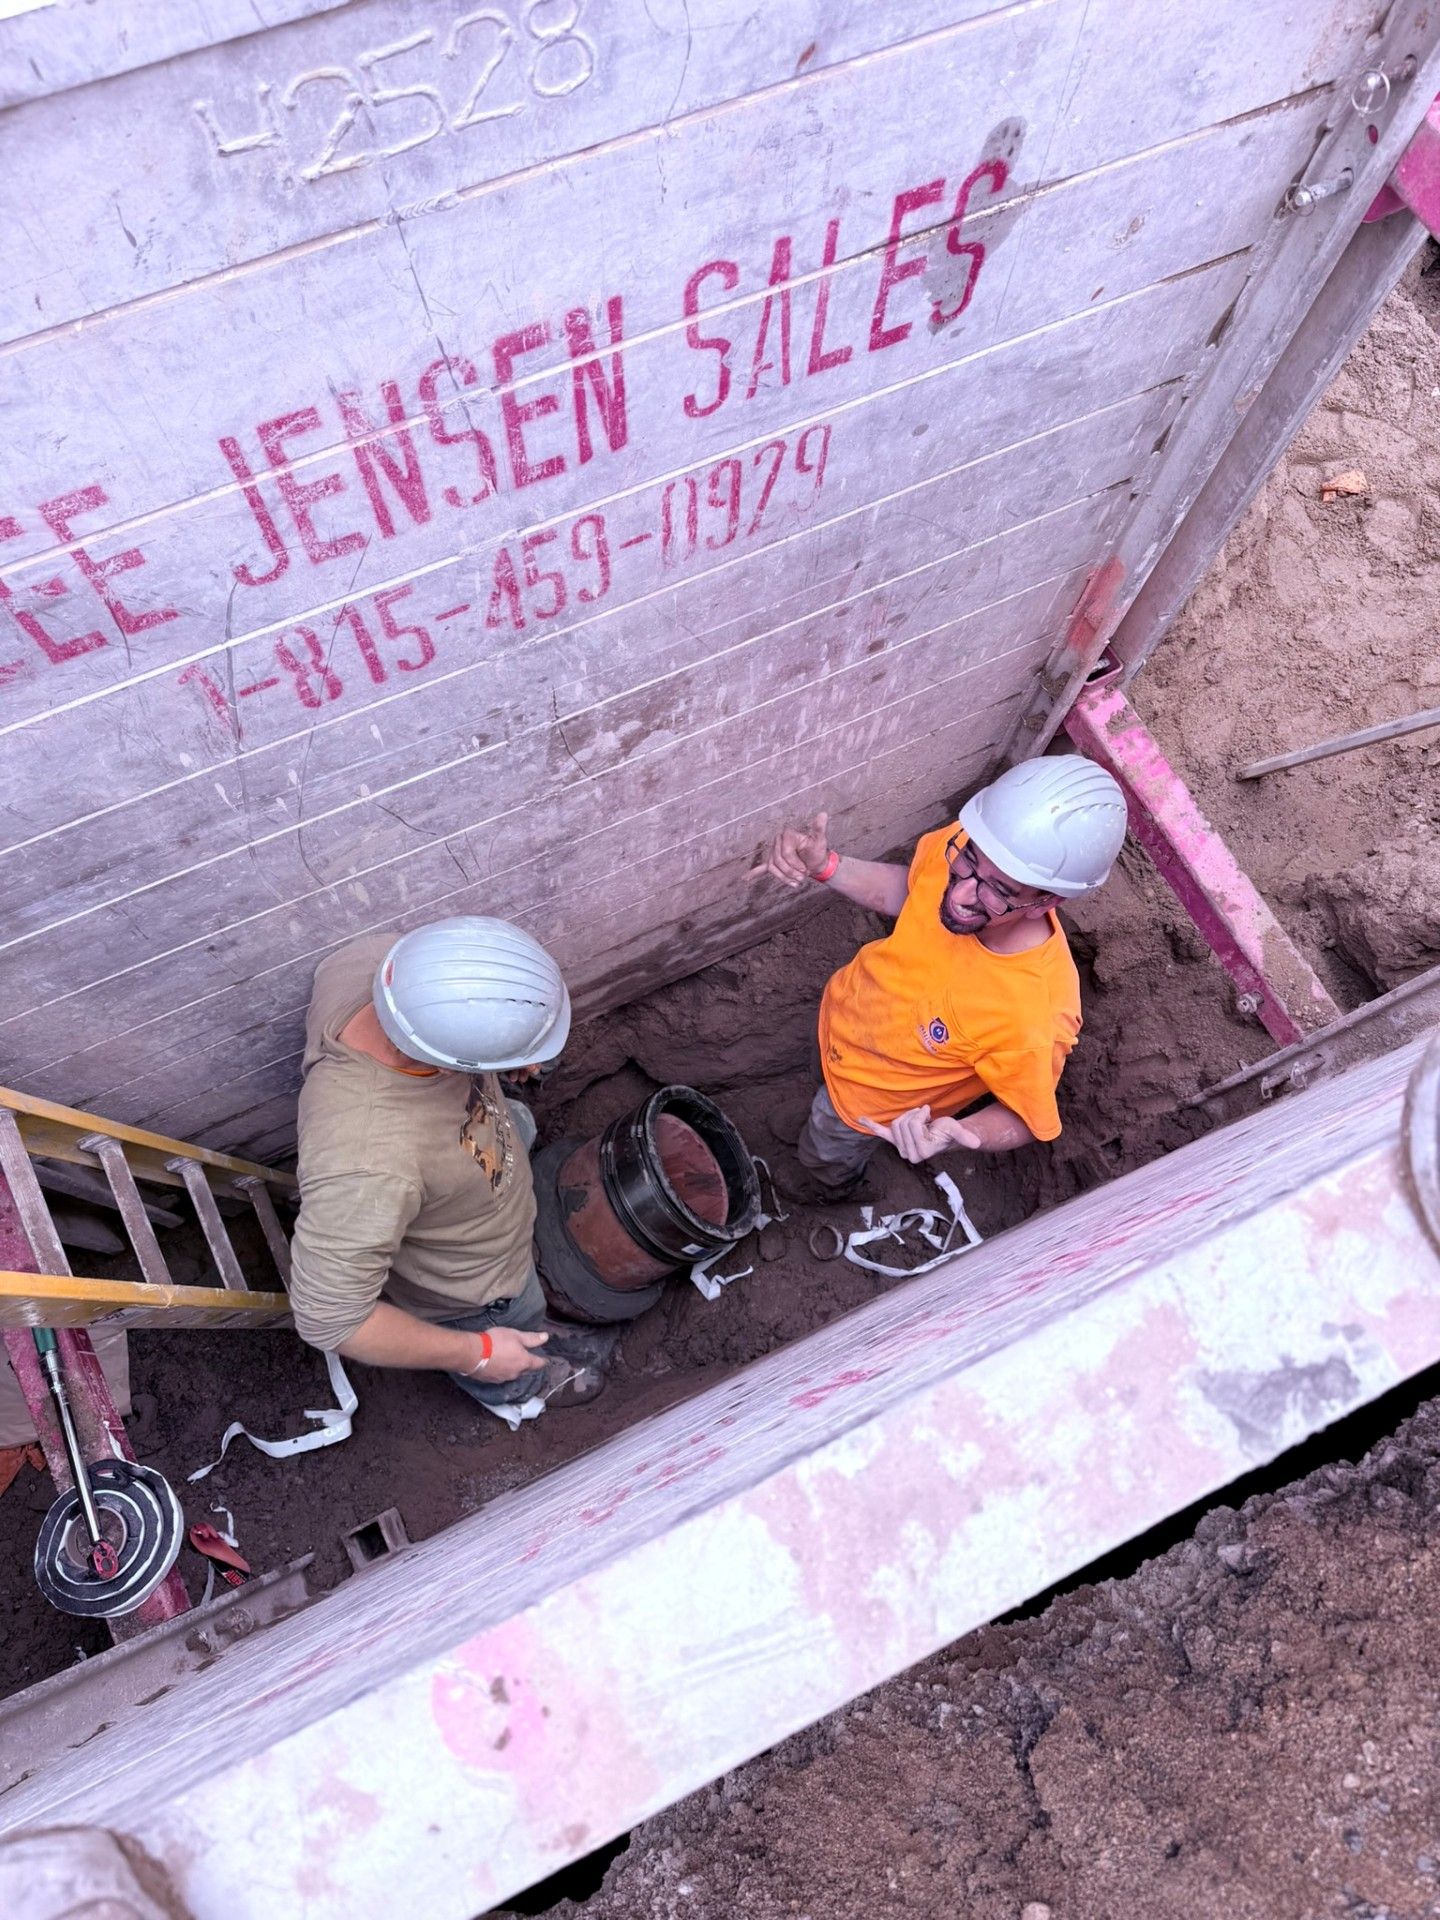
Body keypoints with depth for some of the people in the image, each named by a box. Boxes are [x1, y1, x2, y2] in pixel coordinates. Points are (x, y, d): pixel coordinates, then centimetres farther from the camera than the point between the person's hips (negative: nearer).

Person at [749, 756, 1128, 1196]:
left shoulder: (1032, 1022, -47)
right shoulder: (955, 846, -33)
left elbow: (1026, 1119, -26)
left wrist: (955, 1136, -47)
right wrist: (825, 866, -24)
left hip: (869, 1093, -4)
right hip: (846, 1005, 4)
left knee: (827, 1155, 30)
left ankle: (834, 1187, 66)